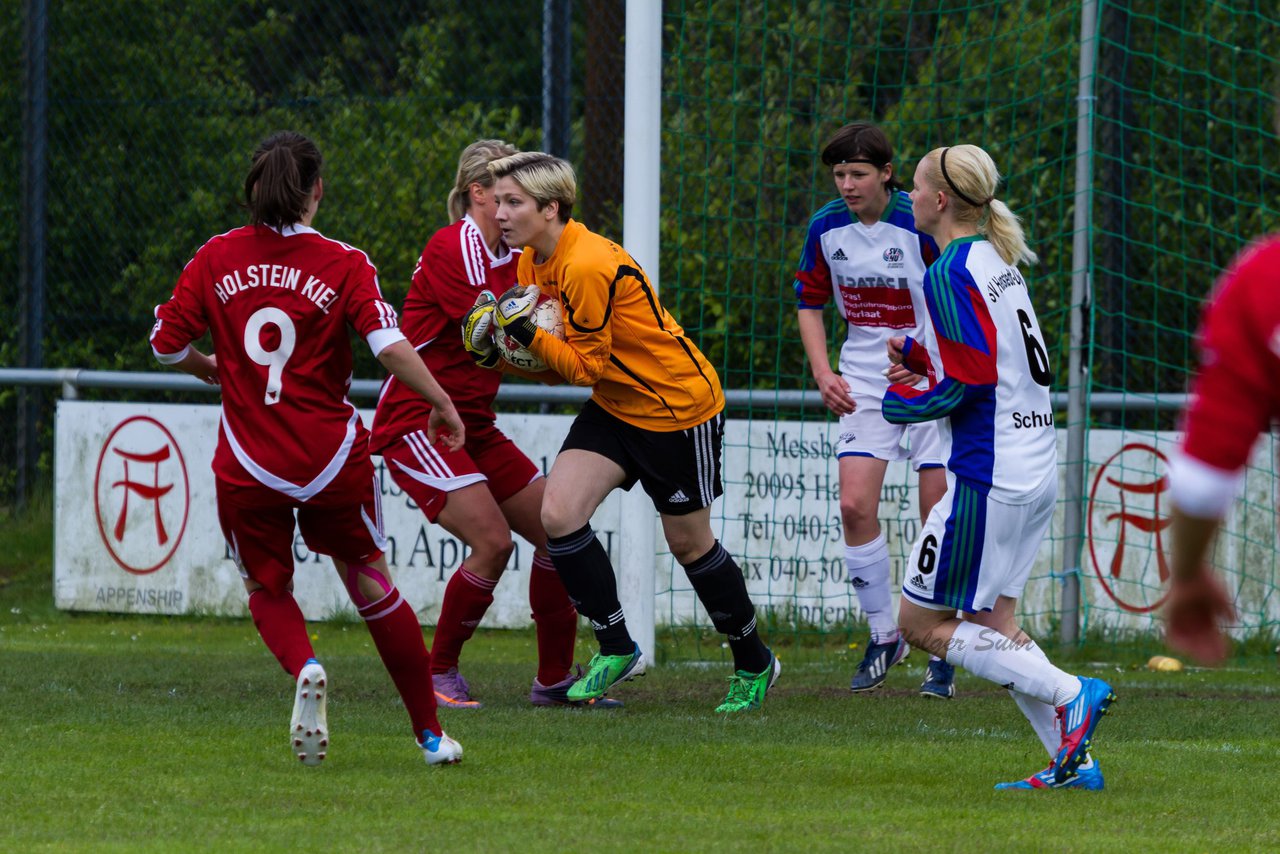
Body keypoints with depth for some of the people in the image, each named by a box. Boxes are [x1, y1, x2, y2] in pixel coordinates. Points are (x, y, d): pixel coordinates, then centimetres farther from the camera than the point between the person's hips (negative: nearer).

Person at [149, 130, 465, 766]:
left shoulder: (215, 259, 0)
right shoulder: (343, 265, -6)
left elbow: (167, 344, 3)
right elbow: (391, 347, -16)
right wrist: (442, 405, -2)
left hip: (247, 465, 1)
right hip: (331, 458, -1)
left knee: (267, 590, 19)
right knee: (369, 582, 16)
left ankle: (304, 669, -14)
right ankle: (430, 733, 18)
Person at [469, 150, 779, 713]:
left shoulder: (588, 266, -28)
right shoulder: (533, 262, 0)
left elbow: (585, 366, -21)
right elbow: (558, 353, 9)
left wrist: (526, 333, -31)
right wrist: (504, 336, -9)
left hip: (679, 406, -8)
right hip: (615, 407, 8)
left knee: (689, 544, 5)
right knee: (558, 514, -11)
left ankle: (754, 664, 26)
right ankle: (616, 650, 1)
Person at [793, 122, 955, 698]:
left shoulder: (920, 225, -16)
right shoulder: (826, 228, -2)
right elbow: (809, 301, 13)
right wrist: (823, 373, 2)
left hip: (931, 377, -4)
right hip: (864, 382, 4)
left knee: (938, 516, -3)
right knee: (855, 505, -9)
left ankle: (944, 654, 8)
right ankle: (884, 635, 8)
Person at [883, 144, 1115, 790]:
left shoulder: (948, 274, -14)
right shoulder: (997, 259, 13)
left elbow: (962, 384, -17)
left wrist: (896, 403, -1)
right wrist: (914, 351, 13)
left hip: (987, 480, -9)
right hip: (1036, 472, 9)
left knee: (921, 622, 0)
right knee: (993, 626, 14)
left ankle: (1070, 694, -9)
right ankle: (1074, 760, 5)